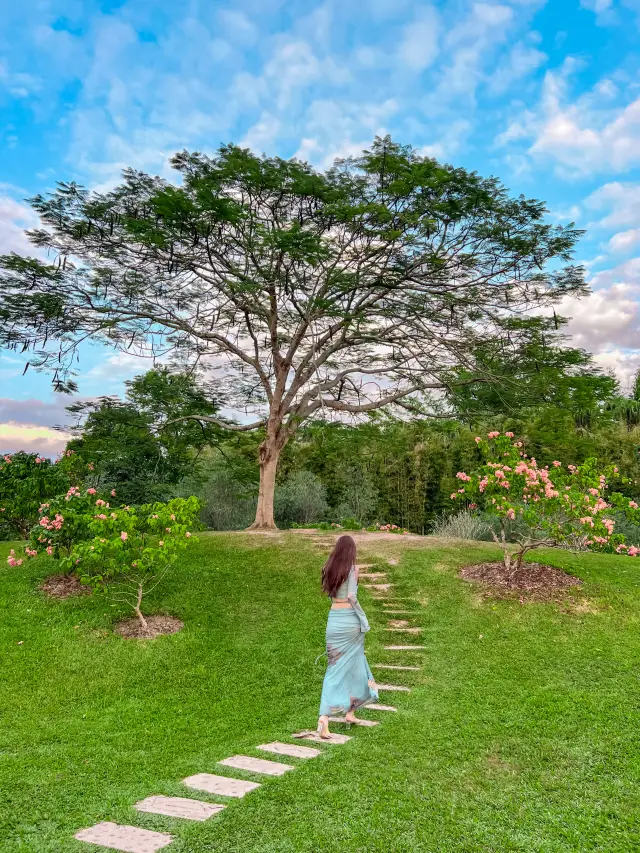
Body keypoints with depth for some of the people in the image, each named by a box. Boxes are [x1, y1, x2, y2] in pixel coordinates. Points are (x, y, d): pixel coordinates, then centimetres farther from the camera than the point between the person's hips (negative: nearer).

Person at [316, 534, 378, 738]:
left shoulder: (329, 568, 4)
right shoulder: (352, 570, -10)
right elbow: (352, 598, -13)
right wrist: (364, 620, -5)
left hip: (333, 618, 4)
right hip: (350, 619, -3)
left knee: (334, 668, 7)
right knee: (353, 665, 16)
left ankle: (324, 716, -6)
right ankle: (350, 712, 28)